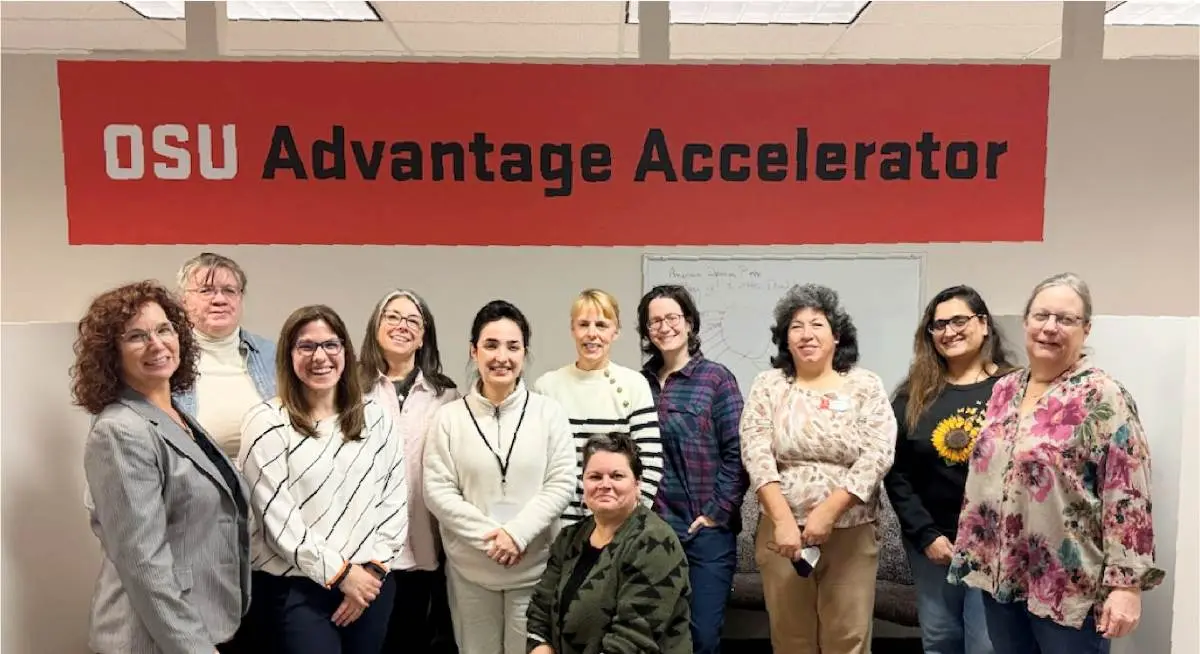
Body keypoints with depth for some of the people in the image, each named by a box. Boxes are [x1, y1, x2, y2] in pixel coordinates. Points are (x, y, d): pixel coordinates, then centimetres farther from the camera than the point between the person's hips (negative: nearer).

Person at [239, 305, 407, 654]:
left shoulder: (374, 415, 6)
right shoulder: (267, 423, -6)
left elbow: (396, 498, 4)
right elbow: (277, 518, -11)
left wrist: (373, 567, -5)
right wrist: (340, 573, -11)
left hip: (371, 583, 4)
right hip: (296, 589, -4)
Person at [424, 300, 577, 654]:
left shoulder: (549, 411, -1)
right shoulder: (449, 417, -1)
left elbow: (561, 484, -4)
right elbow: (437, 492, -5)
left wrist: (517, 532, -16)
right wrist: (489, 536, -15)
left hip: (535, 568, 0)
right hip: (470, 571, 0)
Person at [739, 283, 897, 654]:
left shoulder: (865, 386, 1)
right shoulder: (768, 386, 2)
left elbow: (878, 455, -9)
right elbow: (755, 455, -7)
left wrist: (828, 512, -18)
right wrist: (783, 519, -19)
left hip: (850, 534, 0)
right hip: (782, 530, 1)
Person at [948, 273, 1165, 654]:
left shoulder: (1103, 397, -12)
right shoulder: (1005, 389, 7)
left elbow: (1128, 496, -16)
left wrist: (1126, 584, -19)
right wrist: (971, 550, 14)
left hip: (1069, 585, -6)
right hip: (1000, 574, 6)